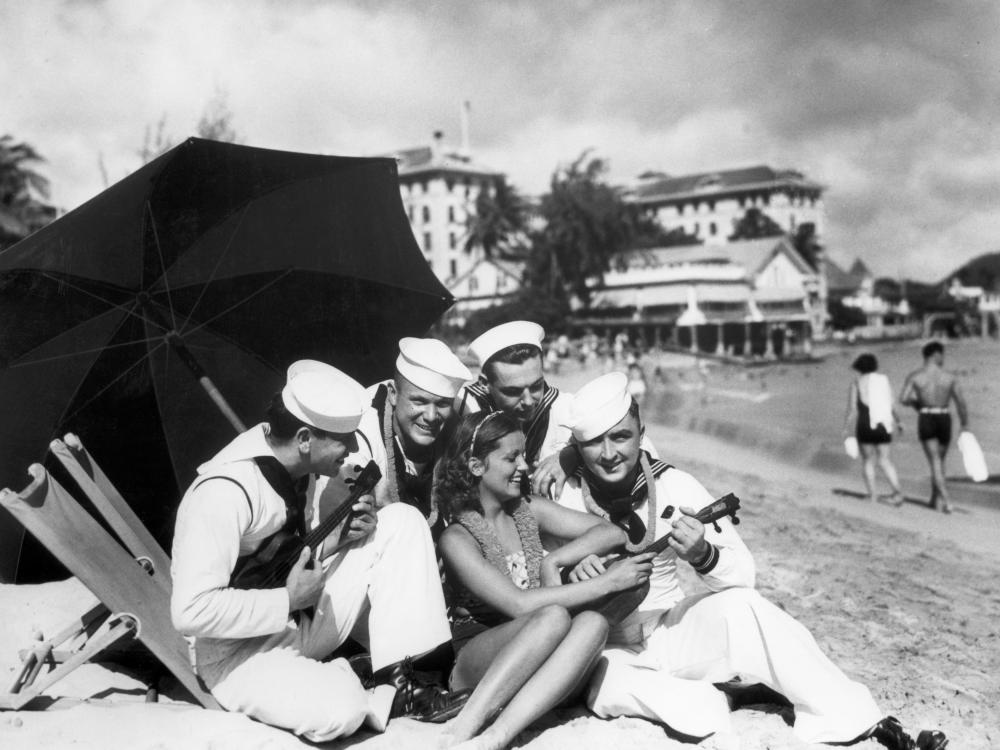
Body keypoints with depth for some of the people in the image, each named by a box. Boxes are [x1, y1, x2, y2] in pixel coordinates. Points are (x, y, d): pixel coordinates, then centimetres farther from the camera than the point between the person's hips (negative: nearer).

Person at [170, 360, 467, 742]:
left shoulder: (294, 464, -3)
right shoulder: (225, 492, -28)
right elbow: (191, 611, -30)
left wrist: (348, 535, -9)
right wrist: (288, 601, -23)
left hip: (302, 617, 8)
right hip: (240, 649, -8)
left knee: (401, 522, -5)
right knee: (339, 711, -37)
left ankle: (397, 681, -7)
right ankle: (378, 697, 0)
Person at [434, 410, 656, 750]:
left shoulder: (531, 511, 12)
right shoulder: (457, 538, -5)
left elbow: (612, 533, 6)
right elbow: (519, 604, -17)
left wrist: (552, 562, -8)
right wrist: (609, 582, -16)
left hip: (529, 673, 5)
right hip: (474, 658, -5)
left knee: (592, 623, -28)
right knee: (553, 616, -32)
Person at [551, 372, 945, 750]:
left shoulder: (673, 485, -11)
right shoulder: (561, 494, -12)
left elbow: (743, 576, -10)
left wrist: (703, 557, -32)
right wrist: (568, 575, -26)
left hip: (668, 633, 1)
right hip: (606, 652, -1)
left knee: (739, 607, -27)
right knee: (608, 687, -35)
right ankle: (704, 710, -15)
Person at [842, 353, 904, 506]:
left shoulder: (856, 383, -5)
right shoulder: (884, 381, 5)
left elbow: (852, 410, -8)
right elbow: (890, 406, 8)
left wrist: (846, 429, 1)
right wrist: (897, 421, 24)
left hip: (865, 427, -3)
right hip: (883, 426, 3)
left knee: (868, 460, 12)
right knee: (885, 460, 11)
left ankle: (872, 495, 11)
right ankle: (897, 491, -5)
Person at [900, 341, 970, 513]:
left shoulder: (914, 376, -2)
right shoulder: (950, 377, 0)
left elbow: (903, 399, -10)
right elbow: (961, 403, -3)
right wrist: (965, 426, 4)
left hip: (925, 420, -1)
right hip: (944, 420, 2)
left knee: (935, 463, -3)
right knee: (939, 460, 19)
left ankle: (946, 500, -18)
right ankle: (935, 498, 28)